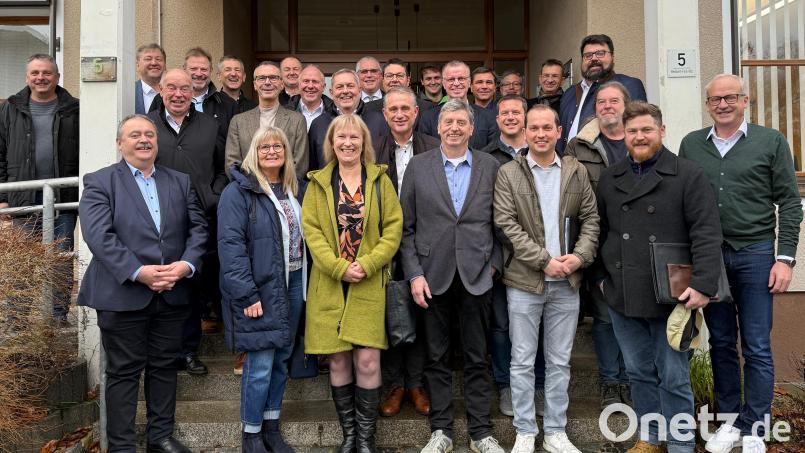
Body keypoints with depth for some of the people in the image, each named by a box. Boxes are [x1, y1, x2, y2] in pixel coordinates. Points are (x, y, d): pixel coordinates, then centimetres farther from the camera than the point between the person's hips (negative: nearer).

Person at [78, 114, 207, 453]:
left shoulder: (181, 182, 12)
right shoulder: (99, 182, 0)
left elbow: (198, 228, 5)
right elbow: (98, 235, -13)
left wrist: (186, 265, -12)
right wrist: (139, 272, -21)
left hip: (172, 294, 4)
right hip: (123, 295, -4)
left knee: (164, 366, 14)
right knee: (123, 372, 5)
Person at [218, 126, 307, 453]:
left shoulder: (296, 189, 12)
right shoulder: (238, 192, -8)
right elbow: (230, 245, -15)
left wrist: (306, 283, 7)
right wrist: (246, 294, -19)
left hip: (293, 284, 6)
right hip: (260, 289, -6)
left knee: (281, 360, 13)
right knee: (260, 365, -3)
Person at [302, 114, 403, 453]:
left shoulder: (380, 179, 5)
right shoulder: (318, 182, 8)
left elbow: (393, 228, 0)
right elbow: (311, 229, 0)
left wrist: (367, 265, -13)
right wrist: (338, 267, -13)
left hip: (369, 285, -1)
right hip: (329, 285, 1)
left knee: (367, 361, -5)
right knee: (338, 361, 6)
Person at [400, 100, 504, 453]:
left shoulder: (490, 167, 5)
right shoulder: (418, 166, 3)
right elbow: (406, 227, 1)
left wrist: (494, 263, -1)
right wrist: (414, 274, -5)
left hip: (476, 276, 0)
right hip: (433, 275, 0)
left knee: (476, 358, 8)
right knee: (436, 357, 9)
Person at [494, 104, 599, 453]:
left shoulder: (577, 172, 8)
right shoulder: (508, 174, -1)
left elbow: (591, 219, 8)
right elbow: (506, 224, -9)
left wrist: (580, 256, -9)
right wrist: (544, 260, -15)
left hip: (567, 281, 3)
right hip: (525, 280, -2)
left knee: (560, 361, 11)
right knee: (522, 362, 5)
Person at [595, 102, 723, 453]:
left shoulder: (688, 175, -4)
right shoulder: (609, 179, 11)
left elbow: (707, 234, -11)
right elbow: (601, 232, 15)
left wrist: (703, 284, -19)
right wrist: (601, 277, 10)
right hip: (622, 296, 4)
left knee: (674, 378, 5)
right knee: (639, 373, 15)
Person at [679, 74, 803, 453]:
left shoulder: (771, 142, 1)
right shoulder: (691, 145, 7)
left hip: (755, 255, -2)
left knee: (756, 348, 3)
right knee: (721, 343, 11)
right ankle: (729, 421, 23)